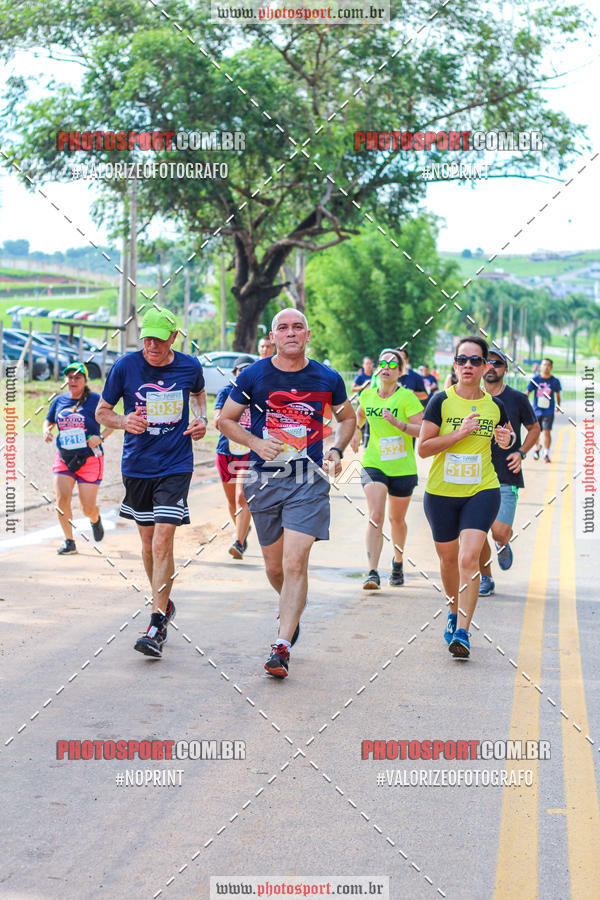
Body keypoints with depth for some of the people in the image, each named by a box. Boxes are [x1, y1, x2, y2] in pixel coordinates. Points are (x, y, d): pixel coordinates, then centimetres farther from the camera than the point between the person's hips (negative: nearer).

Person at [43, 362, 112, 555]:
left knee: (88, 508, -1)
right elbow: (48, 421, 20)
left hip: (90, 459, -3)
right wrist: (46, 431, -2)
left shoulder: (95, 400, -7)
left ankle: (95, 520, 37)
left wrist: (100, 437, -18)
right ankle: (69, 542, 2)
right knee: (61, 498, -14)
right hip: (63, 458, 3)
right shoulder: (59, 401, 6)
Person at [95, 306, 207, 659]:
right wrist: (124, 421, -15)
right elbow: (102, 411, 5)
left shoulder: (190, 366, -3)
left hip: (176, 466, -2)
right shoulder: (126, 367, -6)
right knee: (148, 542, 13)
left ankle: (158, 625, -8)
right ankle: (164, 603, 36)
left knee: (162, 541, -12)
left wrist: (201, 419, 3)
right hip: (137, 467, 2)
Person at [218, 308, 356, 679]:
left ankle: (282, 646, -9)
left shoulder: (328, 379, 2)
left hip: (309, 481, -1)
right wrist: (255, 443, -8)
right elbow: (226, 420, 9)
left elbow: (348, 417, 20)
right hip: (265, 480, 2)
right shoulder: (254, 376, 0)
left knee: (295, 563, -14)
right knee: (275, 567, 12)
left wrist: (338, 449, 2)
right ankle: (292, 609, 44)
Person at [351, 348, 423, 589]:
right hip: (373, 464, 2)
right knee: (375, 517, -15)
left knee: (397, 519, 14)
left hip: (403, 468, -2)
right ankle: (373, 574, -19)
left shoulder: (406, 397, -10)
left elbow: (423, 430, -18)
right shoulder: (367, 395, 3)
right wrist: (356, 431, 18)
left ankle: (398, 564, 40)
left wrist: (397, 424, -29)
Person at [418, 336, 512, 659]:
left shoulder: (494, 405, 3)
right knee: (448, 559, 15)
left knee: (469, 558, -16)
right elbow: (423, 448, -9)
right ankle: (454, 613, 41)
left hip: (482, 491, 0)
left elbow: (507, 434, 23)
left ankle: (462, 632, -15)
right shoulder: (441, 401, -5)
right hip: (441, 493, 0)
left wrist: (507, 439, -1)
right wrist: (459, 433, -19)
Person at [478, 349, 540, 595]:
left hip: (507, 477, -2)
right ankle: (485, 579, 22)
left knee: (500, 532, -13)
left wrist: (521, 453, -2)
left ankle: (503, 545, 24)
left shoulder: (517, 399, 0)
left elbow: (534, 428, 13)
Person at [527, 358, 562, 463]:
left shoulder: (555, 381, -2)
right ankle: (537, 448, 40)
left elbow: (557, 394, 14)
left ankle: (546, 453, -4)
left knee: (546, 432, -14)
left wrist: (558, 406, 25)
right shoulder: (535, 379, -3)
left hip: (549, 411, -1)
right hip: (536, 410, 1)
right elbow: (527, 392, -4)